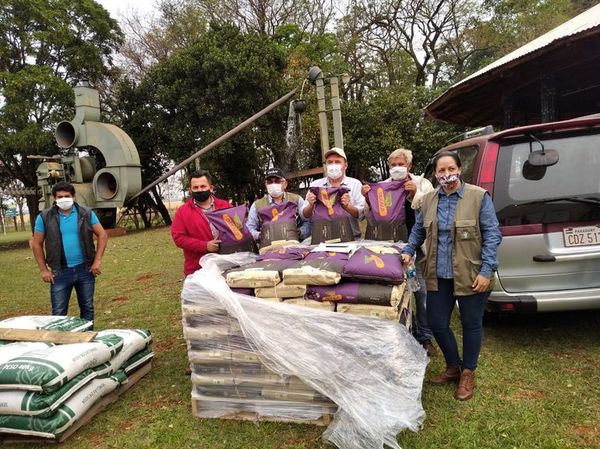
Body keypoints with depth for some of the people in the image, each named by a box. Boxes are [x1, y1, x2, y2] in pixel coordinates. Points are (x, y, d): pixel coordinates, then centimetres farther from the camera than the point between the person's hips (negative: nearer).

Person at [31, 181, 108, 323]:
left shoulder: (86, 213, -1)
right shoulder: (45, 217, -2)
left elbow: (102, 235, 1)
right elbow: (36, 244, 4)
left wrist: (97, 260, -7)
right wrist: (43, 270, -1)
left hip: (85, 269, 1)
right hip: (60, 272, -1)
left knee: (87, 308, 12)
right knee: (58, 312, 5)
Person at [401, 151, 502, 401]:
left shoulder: (479, 197, -7)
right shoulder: (429, 200, 6)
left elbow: (492, 234, -8)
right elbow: (418, 230, 18)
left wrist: (486, 270, -14)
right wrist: (408, 251, 4)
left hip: (470, 275, -4)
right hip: (439, 276, 4)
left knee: (471, 324, 11)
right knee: (436, 323, 9)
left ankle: (468, 373, 31)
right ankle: (453, 367, 34)